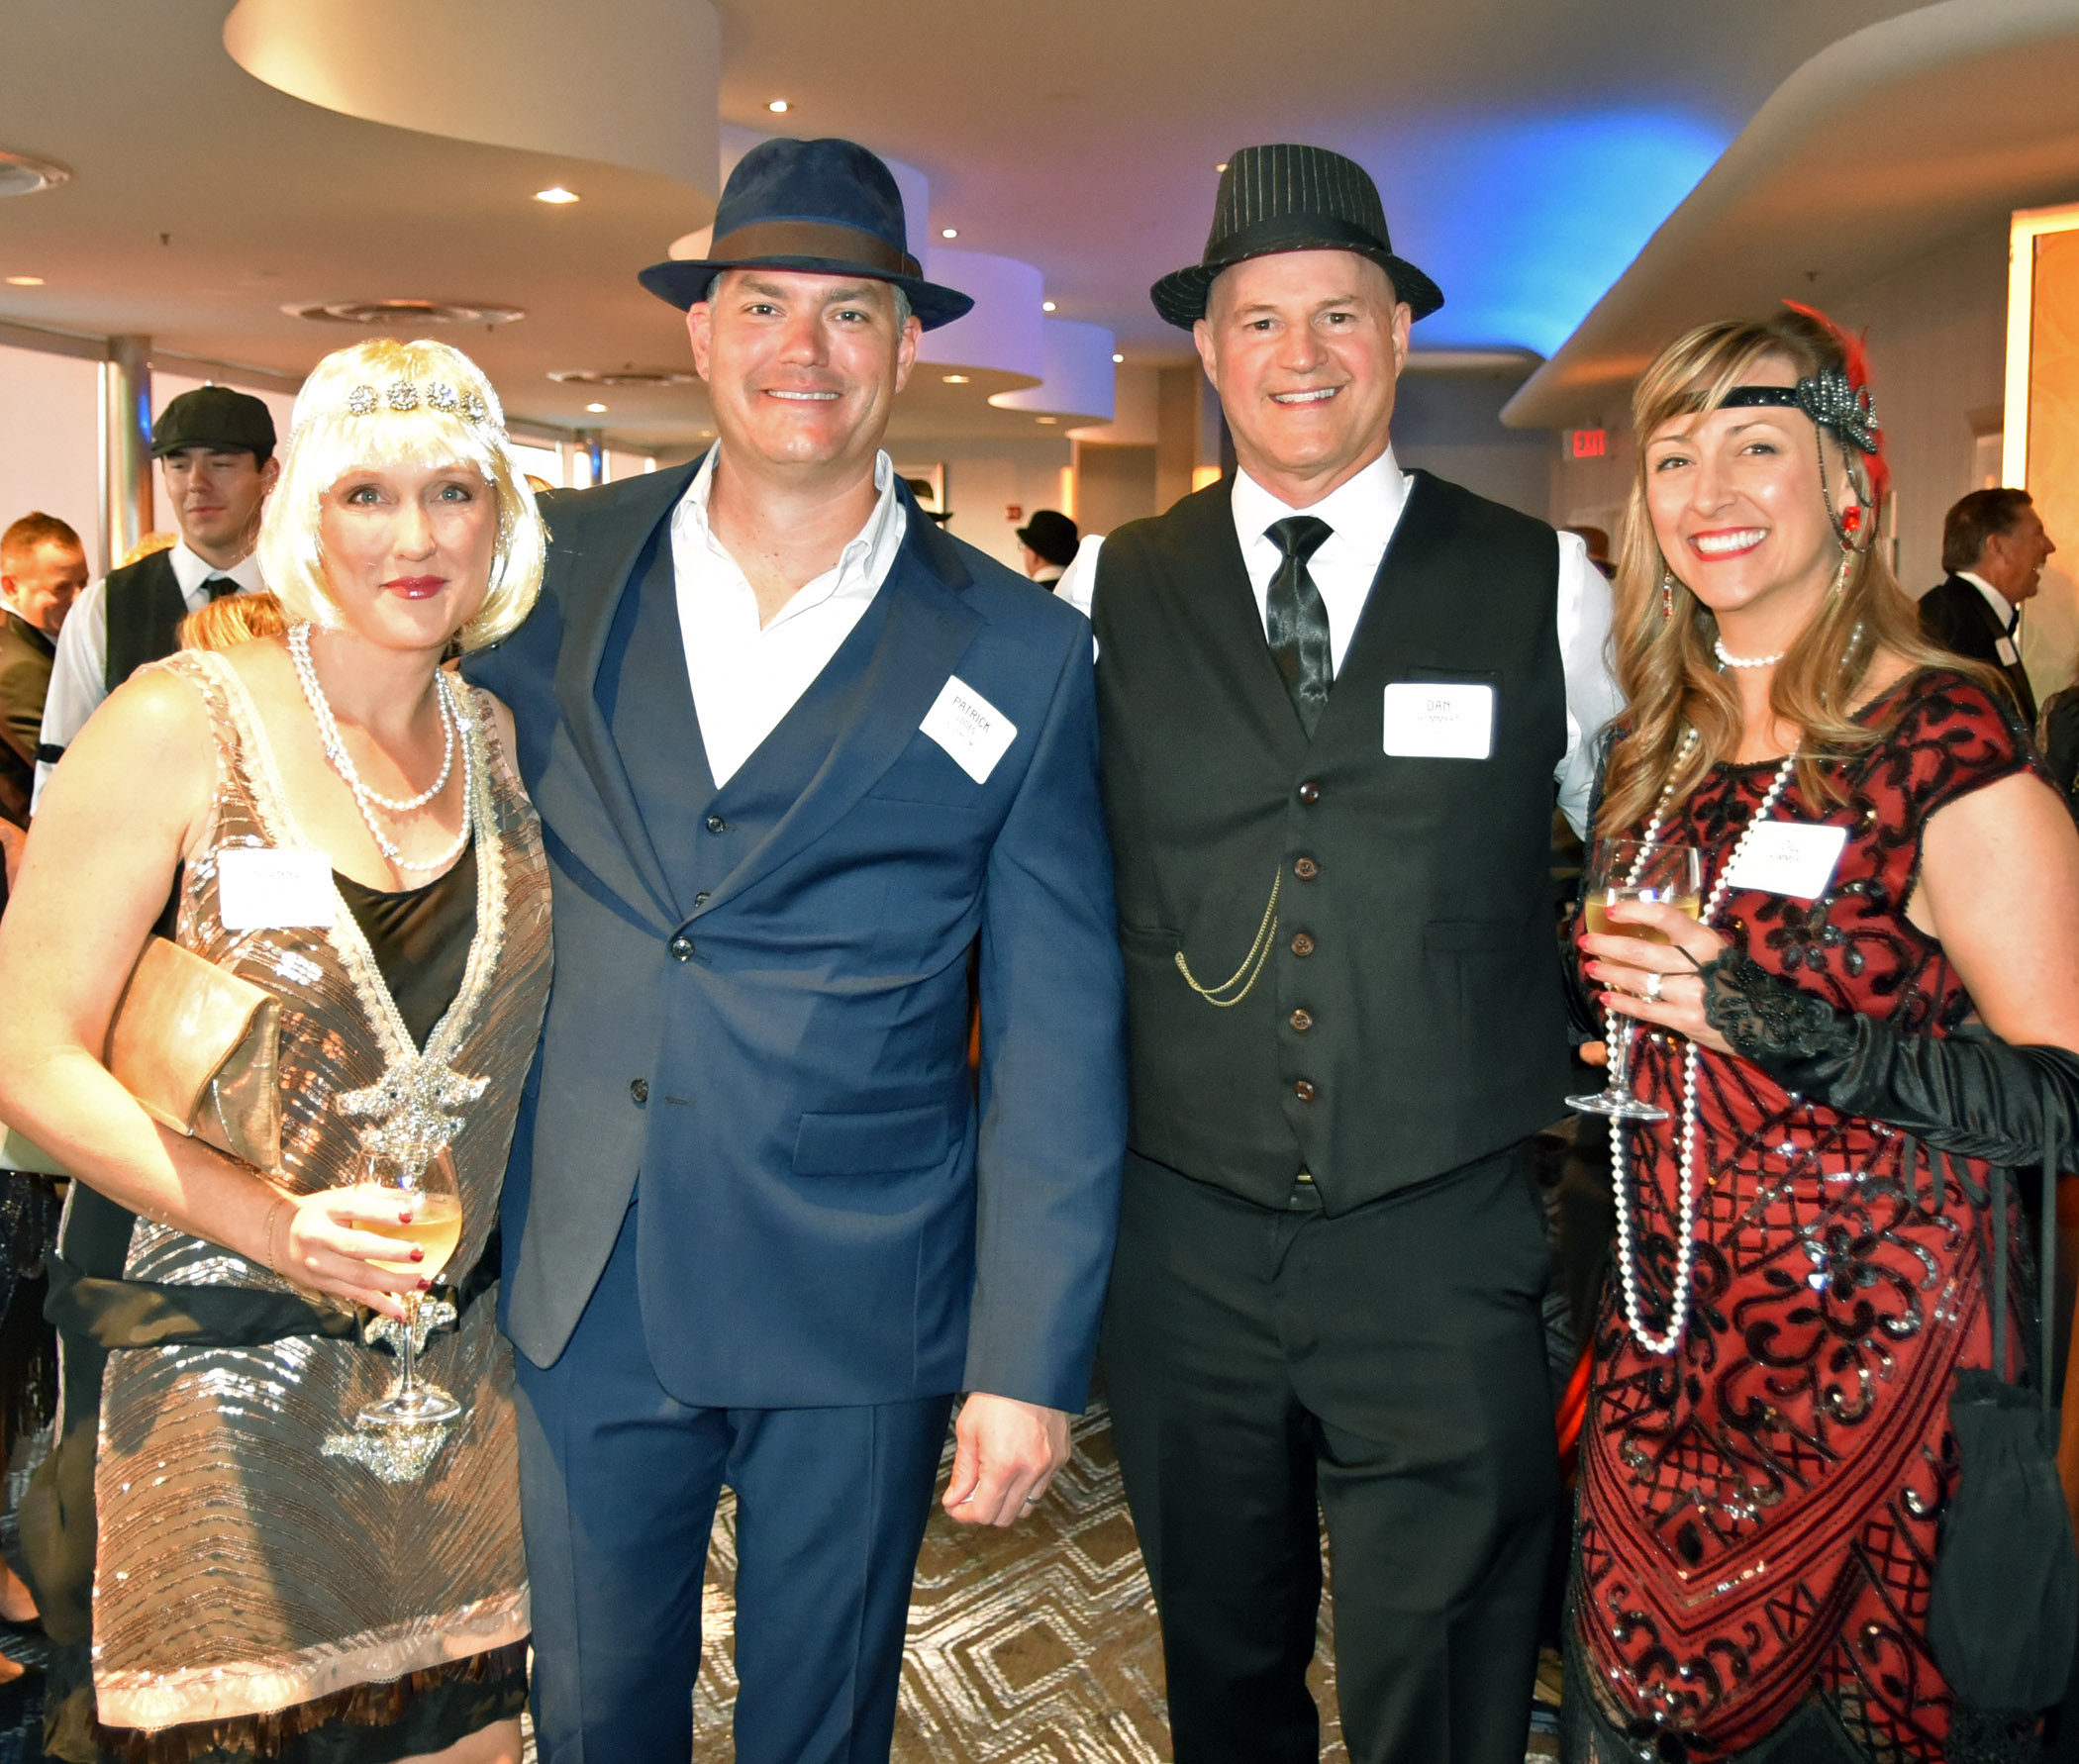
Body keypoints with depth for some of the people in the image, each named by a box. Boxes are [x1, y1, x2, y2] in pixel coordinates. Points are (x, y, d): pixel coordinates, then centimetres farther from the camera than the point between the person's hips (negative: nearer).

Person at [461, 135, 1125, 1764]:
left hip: (855, 1318, -1)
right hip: (581, 1293, 2)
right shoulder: (556, 575, 1)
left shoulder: (1018, 656, -5)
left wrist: (1031, 1363, -5)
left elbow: (1059, 1038, -4)